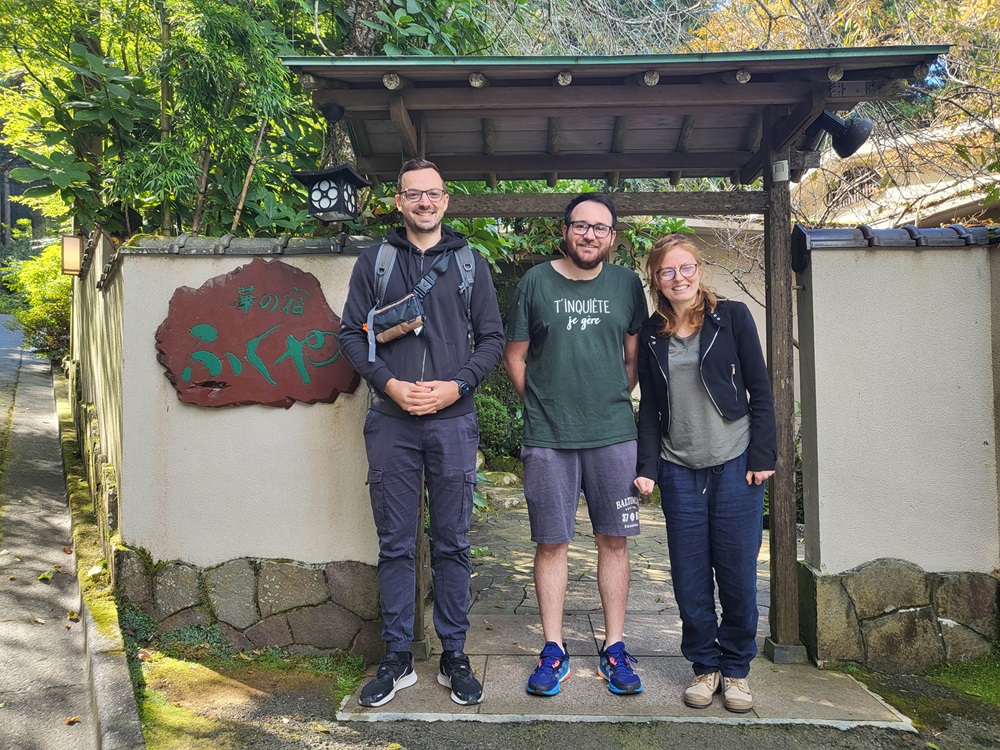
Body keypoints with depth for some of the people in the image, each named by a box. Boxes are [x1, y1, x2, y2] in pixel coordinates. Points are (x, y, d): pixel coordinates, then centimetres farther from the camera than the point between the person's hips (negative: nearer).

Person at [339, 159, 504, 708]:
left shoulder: (469, 263, 9)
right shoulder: (374, 262, 9)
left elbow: (492, 337, 6)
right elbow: (351, 332, 6)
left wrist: (456, 385, -9)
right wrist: (388, 382, -10)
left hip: (452, 421, 0)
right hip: (391, 421, 0)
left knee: (452, 543, 7)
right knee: (395, 543, 7)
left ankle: (453, 656, 21)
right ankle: (397, 659, 20)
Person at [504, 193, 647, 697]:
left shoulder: (626, 285, 8)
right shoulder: (535, 283, 4)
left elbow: (634, 358, 14)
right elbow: (515, 357, 8)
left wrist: (613, 403, 8)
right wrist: (542, 406, 4)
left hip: (613, 434, 2)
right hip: (547, 437, -1)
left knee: (614, 540, 7)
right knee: (551, 543, 4)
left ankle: (614, 649, 20)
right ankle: (553, 651, 18)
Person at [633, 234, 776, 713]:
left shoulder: (731, 317, 1)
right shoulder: (652, 335, 8)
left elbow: (760, 390, 0)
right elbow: (650, 408, 10)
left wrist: (762, 456, -5)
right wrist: (647, 467, 1)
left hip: (734, 465, -2)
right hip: (679, 470, 2)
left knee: (737, 572, 3)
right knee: (690, 576, 5)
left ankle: (736, 668, 21)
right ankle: (705, 665, 23)